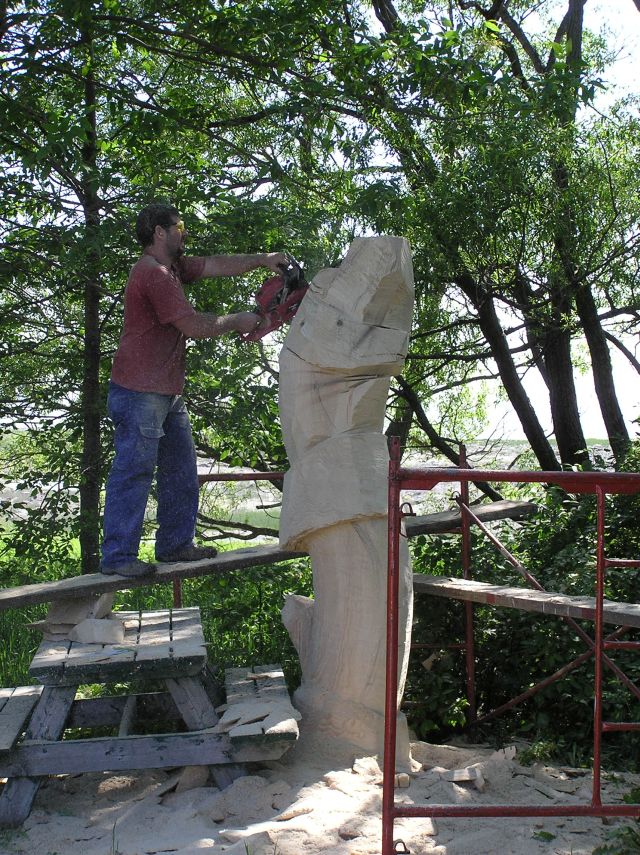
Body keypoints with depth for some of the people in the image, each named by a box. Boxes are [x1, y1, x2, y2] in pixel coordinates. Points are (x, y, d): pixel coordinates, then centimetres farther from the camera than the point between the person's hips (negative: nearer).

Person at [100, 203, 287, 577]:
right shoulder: (153, 273, -17)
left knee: (181, 471, 14)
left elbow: (216, 265, 14)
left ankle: (176, 544, 22)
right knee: (134, 472, -7)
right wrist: (236, 321, -6)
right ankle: (118, 556, -2)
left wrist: (262, 260, 2)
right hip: (140, 394, -10)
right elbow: (194, 326, -20)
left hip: (167, 393, 10)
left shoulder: (173, 267, 14)